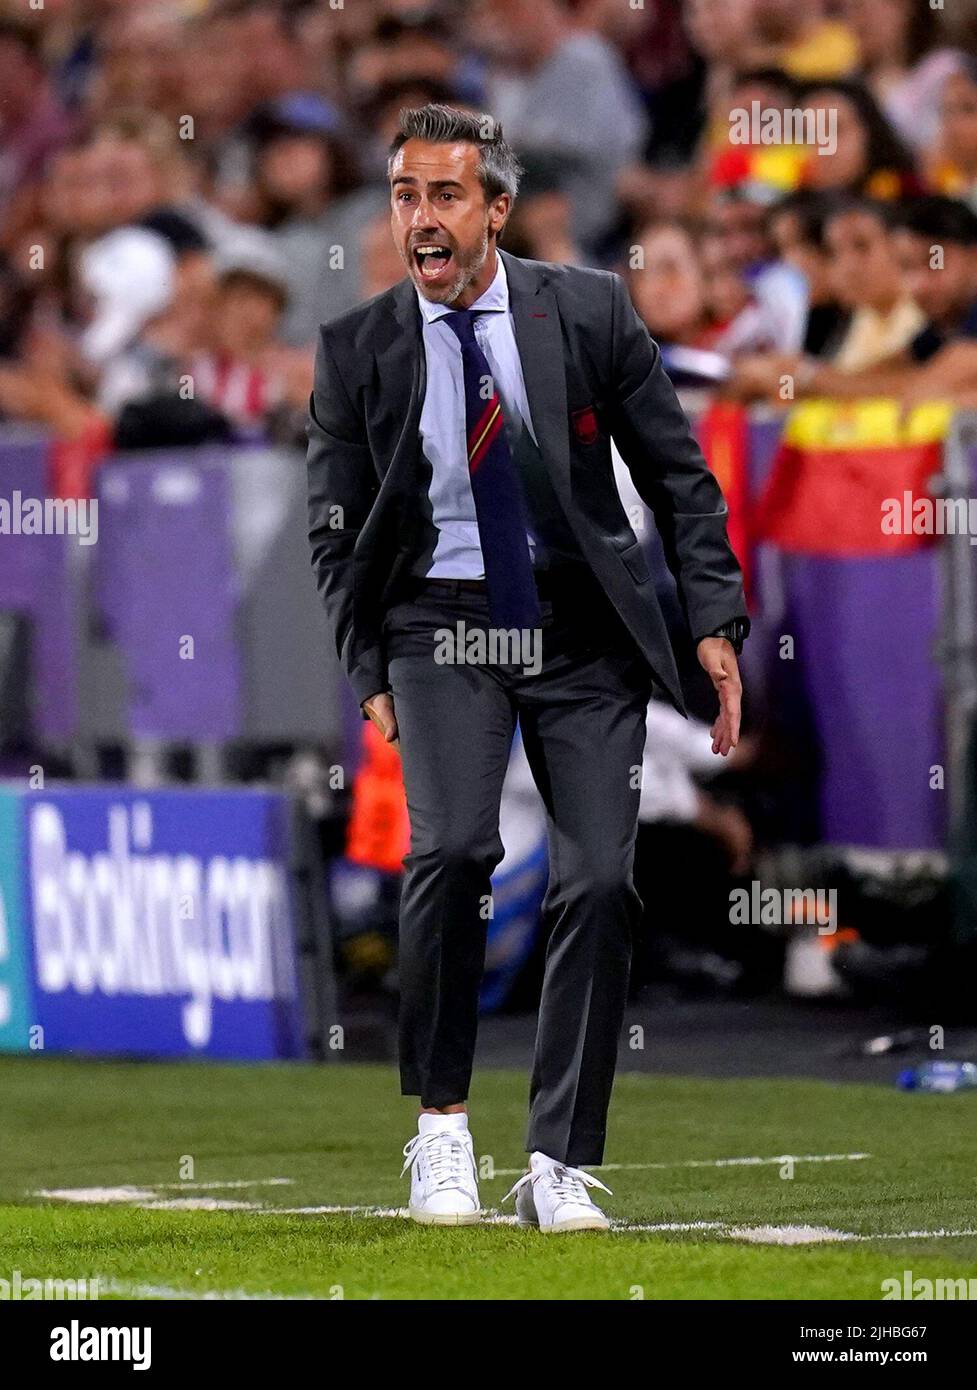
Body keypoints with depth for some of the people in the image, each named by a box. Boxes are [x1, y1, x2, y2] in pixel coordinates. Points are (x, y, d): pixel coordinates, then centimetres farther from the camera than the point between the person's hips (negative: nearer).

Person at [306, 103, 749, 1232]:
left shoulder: (589, 312, 0)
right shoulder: (357, 351, 1)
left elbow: (678, 475, 5)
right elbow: (336, 533, 7)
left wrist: (715, 620, -3)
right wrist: (371, 673, -3)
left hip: (585, 631, 1)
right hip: (444, 627, -1)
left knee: (598, 881, -8)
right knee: (453, 845, -24)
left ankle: (558, 1168, 2)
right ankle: (440, 1125, -8)